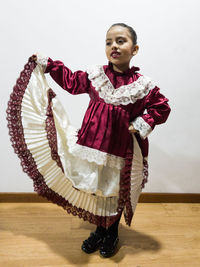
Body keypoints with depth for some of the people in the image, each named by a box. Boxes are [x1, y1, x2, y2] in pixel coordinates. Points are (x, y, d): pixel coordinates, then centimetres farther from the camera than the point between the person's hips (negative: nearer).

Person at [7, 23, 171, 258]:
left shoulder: (143, 85, -9)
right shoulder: (95, 75, -2)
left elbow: (162, 107, 0)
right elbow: (71, 81, 13)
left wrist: (142, 124, -11)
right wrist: (47, 64, 12)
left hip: (121, 148, -2)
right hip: (92, 143, 3)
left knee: (116, 192, 16)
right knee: (95, 188, 16)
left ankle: (112, 234, 42)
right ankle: (99, 231, 41)